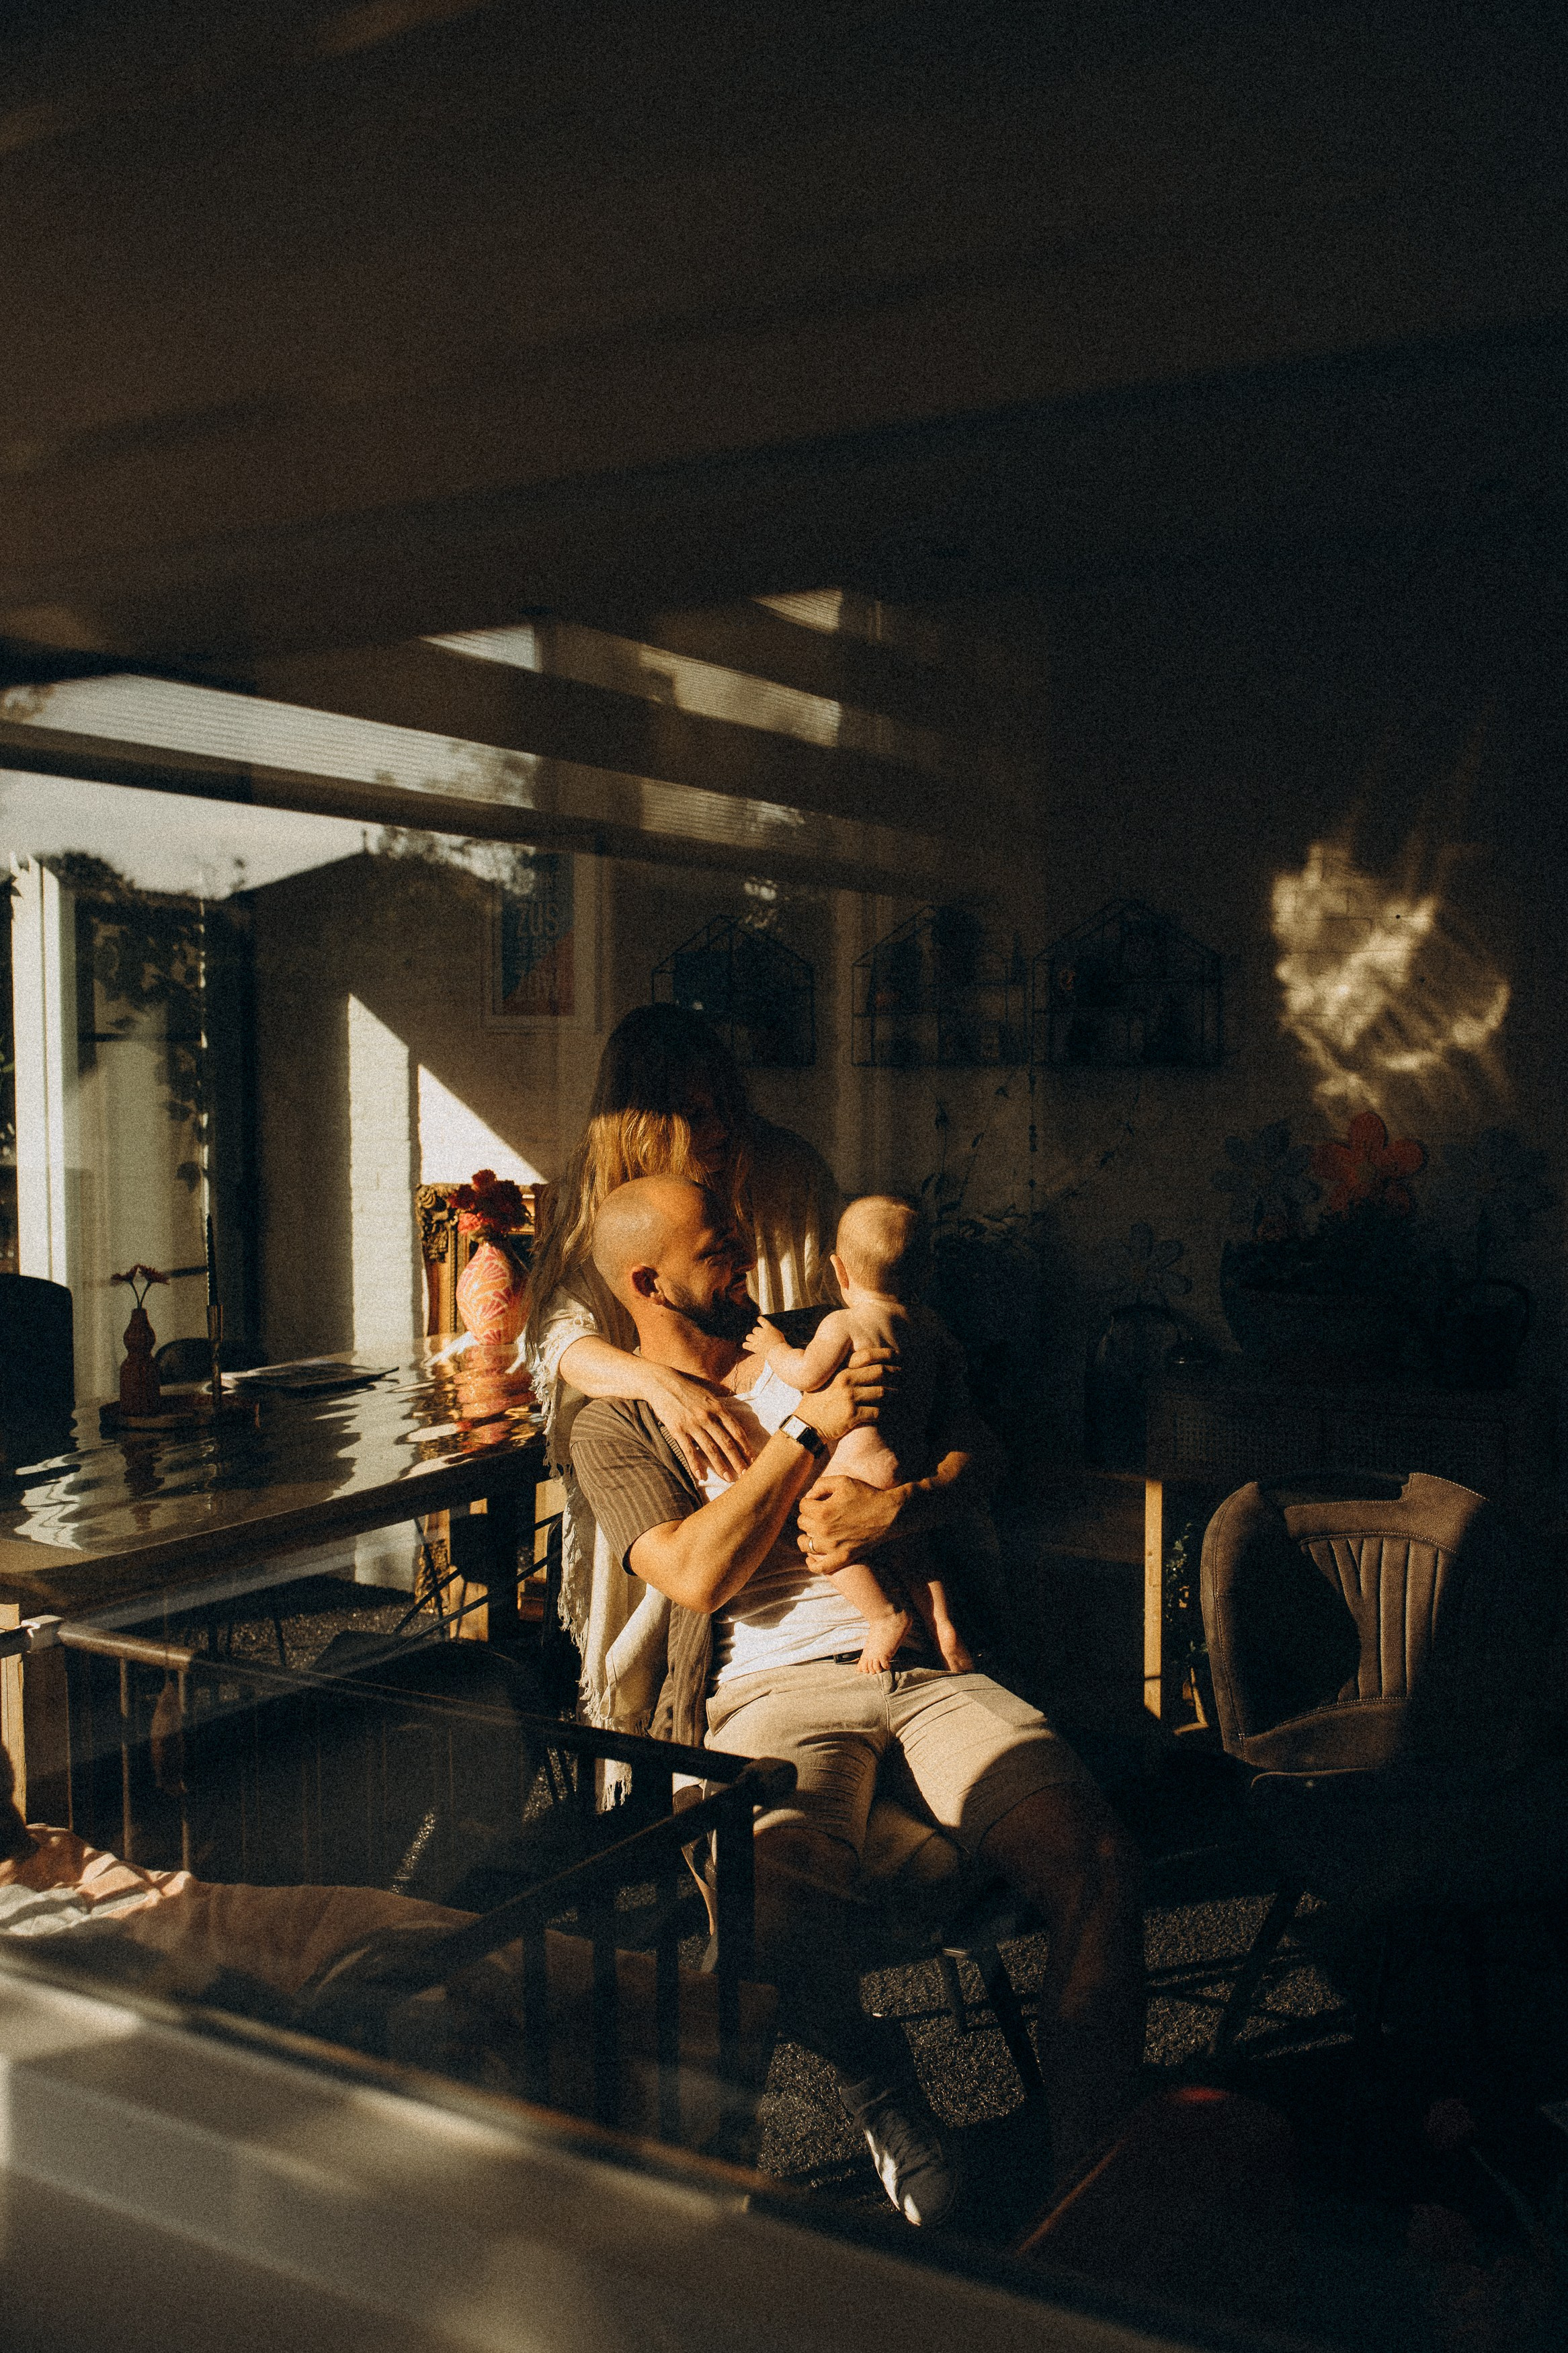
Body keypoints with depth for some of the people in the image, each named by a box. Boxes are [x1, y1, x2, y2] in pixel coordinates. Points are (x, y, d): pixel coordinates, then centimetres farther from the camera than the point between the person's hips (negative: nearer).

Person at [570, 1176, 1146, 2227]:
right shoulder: (616, 1426, 11)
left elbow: (980, 1447, 19)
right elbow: (700, 1575, -7)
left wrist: (898, 1504, -3)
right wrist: (810, 1432, -6)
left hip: (929, 1663, 3)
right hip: (774, 1689, -3)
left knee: (1099, 1862, -22)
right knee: (775, 1907, -36)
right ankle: (880, 2091, -9)